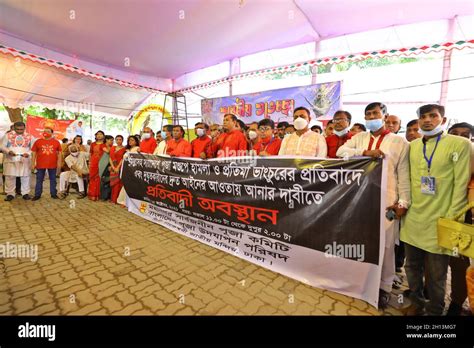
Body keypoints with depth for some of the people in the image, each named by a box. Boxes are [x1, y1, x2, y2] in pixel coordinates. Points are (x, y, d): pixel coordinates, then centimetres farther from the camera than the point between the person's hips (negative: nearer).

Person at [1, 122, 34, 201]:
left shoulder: (29, 137, 5)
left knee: (25, 177, 4)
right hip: (10, 160, 0)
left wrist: (28, 153, -13)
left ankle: (25, 193, 13)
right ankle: (10, 193, 13)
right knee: (10, 177, 3)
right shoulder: (8, 135, 3)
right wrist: (9, 151, -16)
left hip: (25, 160, 0)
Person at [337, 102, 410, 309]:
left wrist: (403, 202, -5)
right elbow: (341, 151, -6)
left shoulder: (399, 142, 3)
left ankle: (384, 287, 25)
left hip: (386, 202, -2)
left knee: (385, 245, 7)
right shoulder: (359, 138, 10)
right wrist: (365, 152, -18)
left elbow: (404, 175, 0)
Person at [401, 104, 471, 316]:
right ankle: (416, 303, 39)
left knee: (435, 275, 10)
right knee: (412, 267, 17)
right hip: (412, 219, 4)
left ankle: (434, 311, 32)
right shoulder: (412, 146, 8)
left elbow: (461, 185, -8)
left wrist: (450, 221, -10)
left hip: (438, 222, -4)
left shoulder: (460, 144, -4)